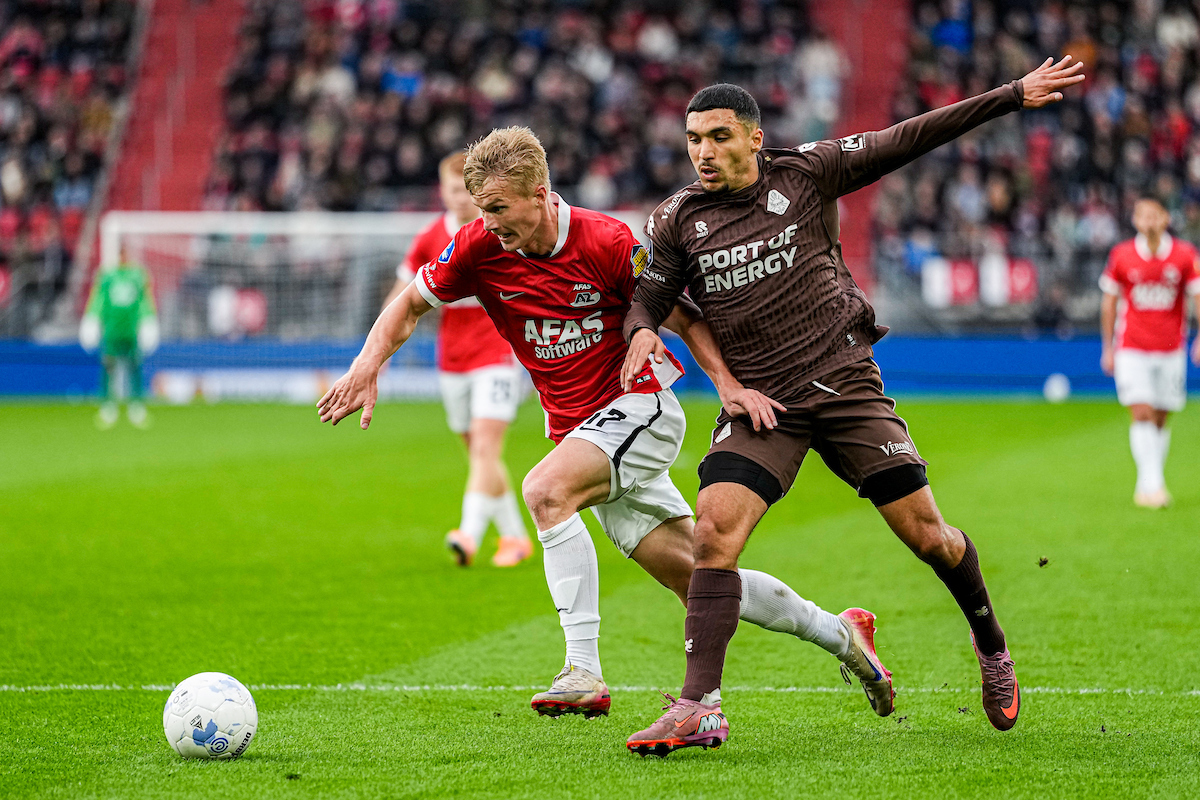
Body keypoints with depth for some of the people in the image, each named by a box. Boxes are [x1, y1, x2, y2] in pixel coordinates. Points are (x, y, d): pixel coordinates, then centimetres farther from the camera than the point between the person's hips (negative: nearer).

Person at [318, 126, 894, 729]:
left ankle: (584, 672, -32)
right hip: (577, 425, 5)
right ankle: (840, 634, 25)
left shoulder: (607, 242, -17)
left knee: (545, 490, -32)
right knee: (691, 576, 6)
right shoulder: (479, 248, -6)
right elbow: (410, 305, 6)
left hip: (641, 403, -5)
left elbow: (683, 317, -7)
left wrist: (729, 385, -21)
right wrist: (368, 364, -12)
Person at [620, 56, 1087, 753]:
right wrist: (642, 332, -17)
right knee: (714, 532, -20)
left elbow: (909, 140, -1)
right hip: (759, 403, 1)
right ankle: (698, 705, -18)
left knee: (927, 535, 0)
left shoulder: (805, 175, -2)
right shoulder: (678, 221, 2)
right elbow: (647, 303, 8)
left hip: (845, 383, -1)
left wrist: (1015, 95, -3)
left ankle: (991, 645, 28)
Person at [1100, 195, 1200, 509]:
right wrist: (1107, 348, 7)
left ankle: (1150, 486, 20)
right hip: (1131, 350, -1)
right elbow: (1109, 303, 7)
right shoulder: (1122, 256, -2)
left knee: (1160, 420, 7)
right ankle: (1150, 485, -17)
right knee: (1142, 414, -14)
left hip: (1171, 350, 1)